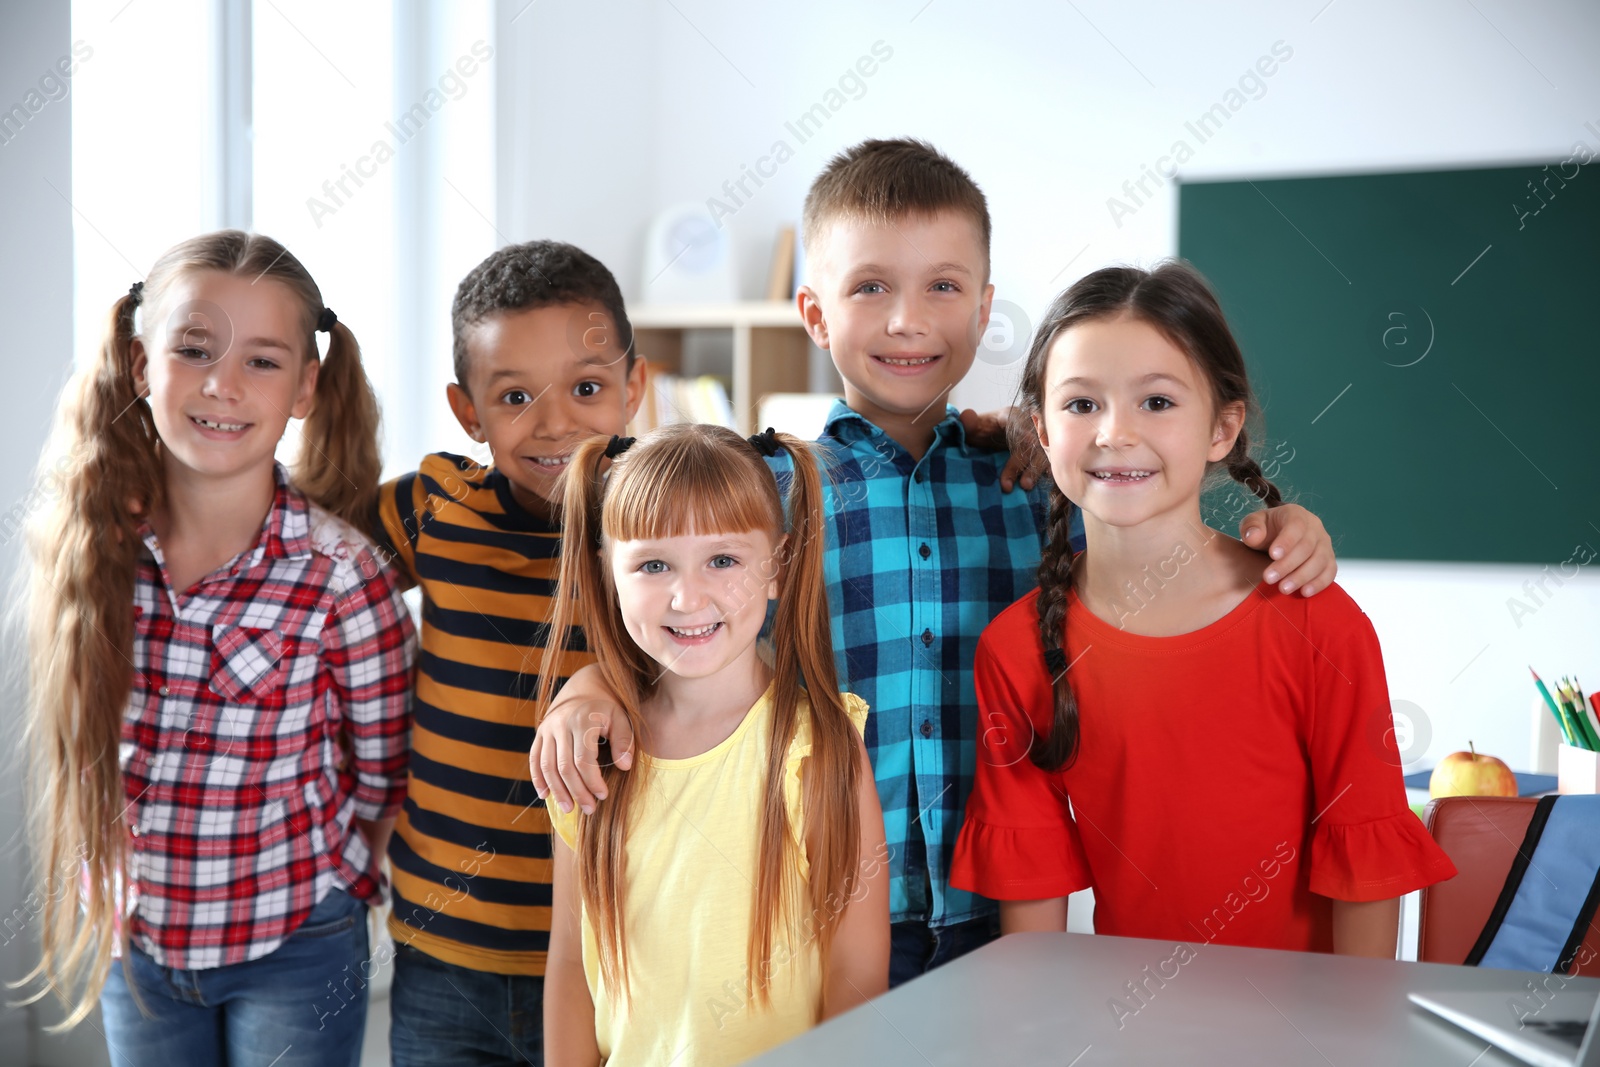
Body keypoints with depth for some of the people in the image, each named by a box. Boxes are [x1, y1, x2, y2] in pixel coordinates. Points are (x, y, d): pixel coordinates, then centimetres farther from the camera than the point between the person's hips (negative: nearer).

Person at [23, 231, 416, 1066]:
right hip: (132, 935, 3)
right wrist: (114, 890, 4)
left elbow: (386, 782, -7)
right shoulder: (85, 546, -8)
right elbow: (75, 739, 5)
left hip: (293, 944, -3)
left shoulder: (341, 573, -18)